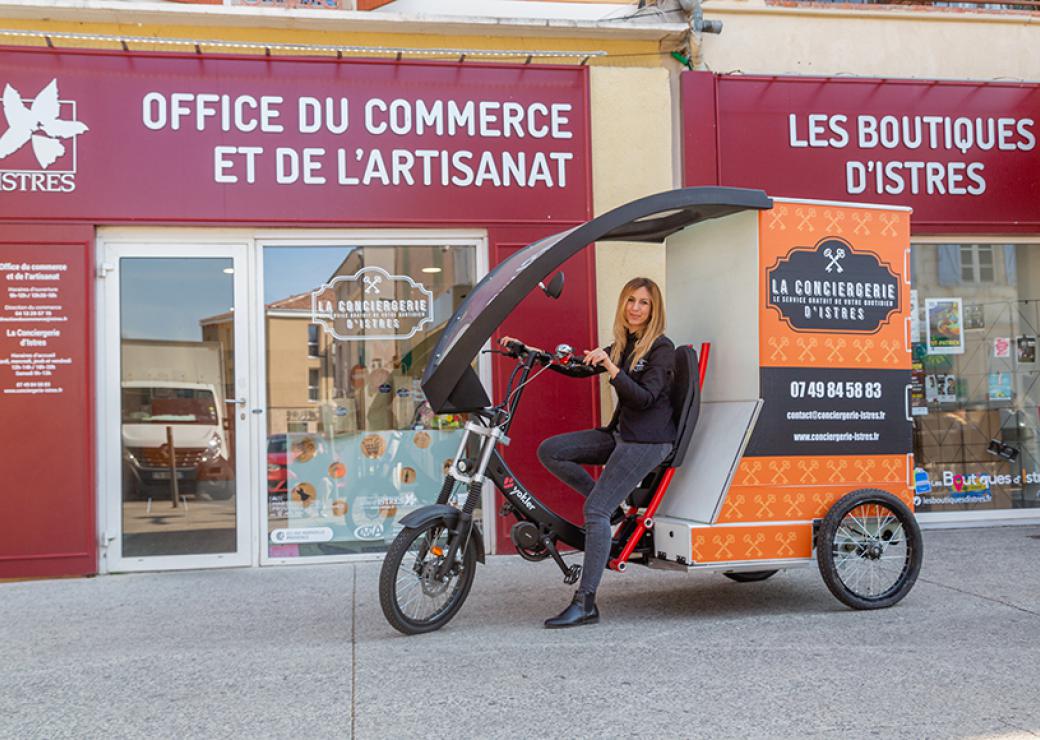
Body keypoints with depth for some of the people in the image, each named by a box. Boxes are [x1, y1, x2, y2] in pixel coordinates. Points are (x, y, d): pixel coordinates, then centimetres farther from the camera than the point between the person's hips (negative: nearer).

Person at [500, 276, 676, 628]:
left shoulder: (661, 348, -8)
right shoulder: (621, 346, 15)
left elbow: (645, 397, -19)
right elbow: (579, 369, 13)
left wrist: (611, 369, -31)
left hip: (647, 441, -8)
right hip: (620, 433, 8)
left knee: (596, 510, -17)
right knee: (549, 451, -5)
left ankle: (585, 604, -14)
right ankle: (615, 505, 1)